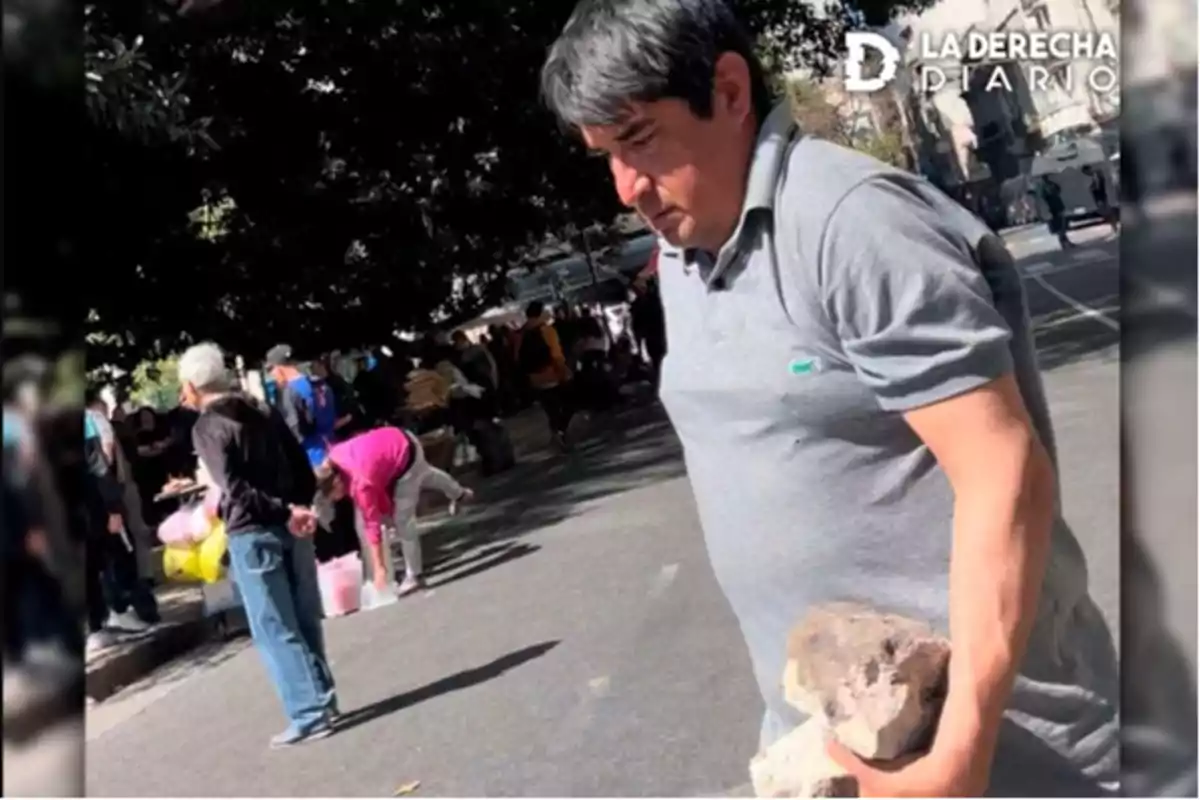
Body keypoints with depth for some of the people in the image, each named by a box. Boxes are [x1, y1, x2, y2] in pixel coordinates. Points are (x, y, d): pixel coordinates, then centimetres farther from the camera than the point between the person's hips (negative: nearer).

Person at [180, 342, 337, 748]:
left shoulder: (206, 428, -8)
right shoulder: (264, 411, 10)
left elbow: (235, 490, -18)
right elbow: (302, 464, 7)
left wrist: (285, 513, -17)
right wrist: (300, 507, 2)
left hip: (252, 534, -6)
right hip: (291, 526, 6)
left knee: (275, 630, 1)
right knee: (305, 621, 14)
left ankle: (310, 713, 0)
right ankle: (322, 698, 20)